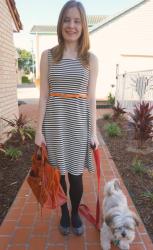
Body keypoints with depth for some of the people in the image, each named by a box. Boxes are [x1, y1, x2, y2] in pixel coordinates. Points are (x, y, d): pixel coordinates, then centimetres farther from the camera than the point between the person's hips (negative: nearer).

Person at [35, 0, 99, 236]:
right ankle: (64, 214, 39)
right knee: (58, 172, 12)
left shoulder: (91, 59, 5)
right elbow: (44, 95, 2)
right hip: (55, 122, 1)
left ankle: (75, 214, 37)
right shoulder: (48, 56, 4)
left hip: (79, 123, 0)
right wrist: (39, 129, -2)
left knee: (76, 174, 8)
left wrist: (93, 132, 1)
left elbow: (91, 98, 4)